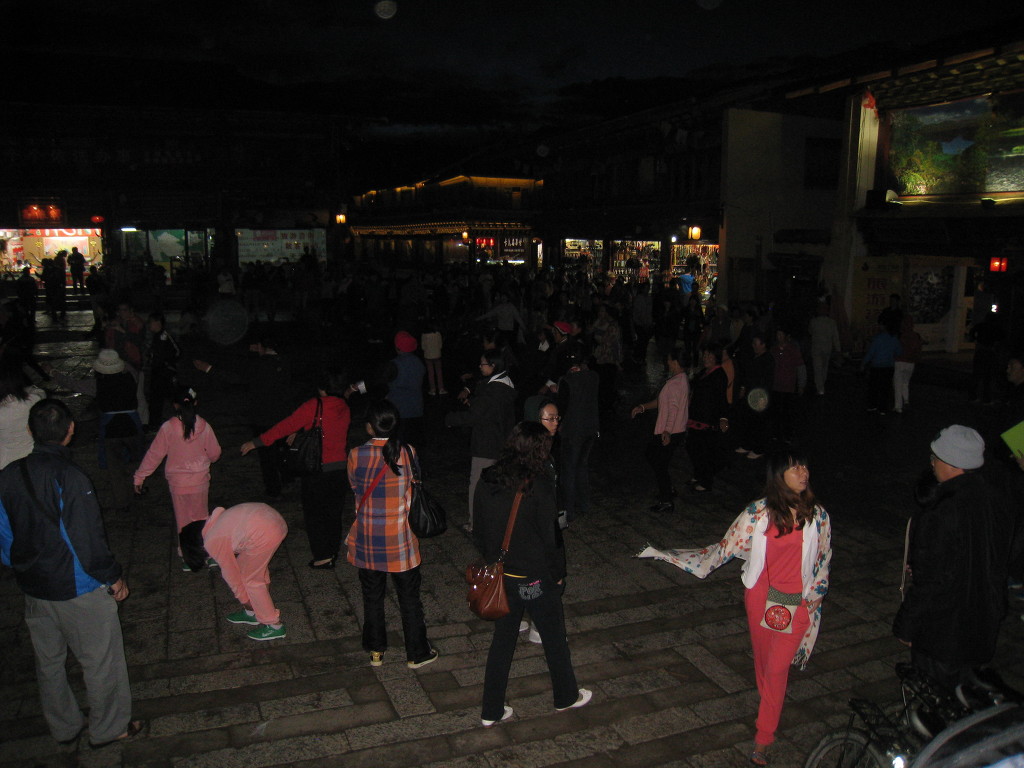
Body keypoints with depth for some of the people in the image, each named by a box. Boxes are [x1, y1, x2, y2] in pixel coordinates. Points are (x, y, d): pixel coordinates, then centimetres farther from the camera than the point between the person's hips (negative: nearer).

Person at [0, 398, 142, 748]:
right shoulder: (69, 477, -25)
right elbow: (88, 539, -23)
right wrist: (113, 577, -9)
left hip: (33, 588, 7)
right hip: (78, 589, -7)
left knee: (48, 661, 22)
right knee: (101, 660, 11)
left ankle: (64, 728, 38)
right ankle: (108, 728, 26)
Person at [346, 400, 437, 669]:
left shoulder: (356, 455, -12)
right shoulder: (408, 453, -13)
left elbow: (355, 489, 2)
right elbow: (412, 490, 0)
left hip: (367, 539, 1)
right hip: (400, 540, -1)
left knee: (372, 597, 20)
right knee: (409, 597, 15)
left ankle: (376, 651, 34)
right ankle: (417, 653, 26)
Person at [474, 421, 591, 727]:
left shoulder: (487, 480, -5)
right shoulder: (540, 484, -21)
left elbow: (480, 530, 4)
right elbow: (551, 535, -16)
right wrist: (558, 573, -3)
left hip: (500, 576, 5)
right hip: (536, 578, -5)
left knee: (502, 641, 18)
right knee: (554, 639, 18)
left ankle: (491, 711, 27)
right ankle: (566, 696, 39)